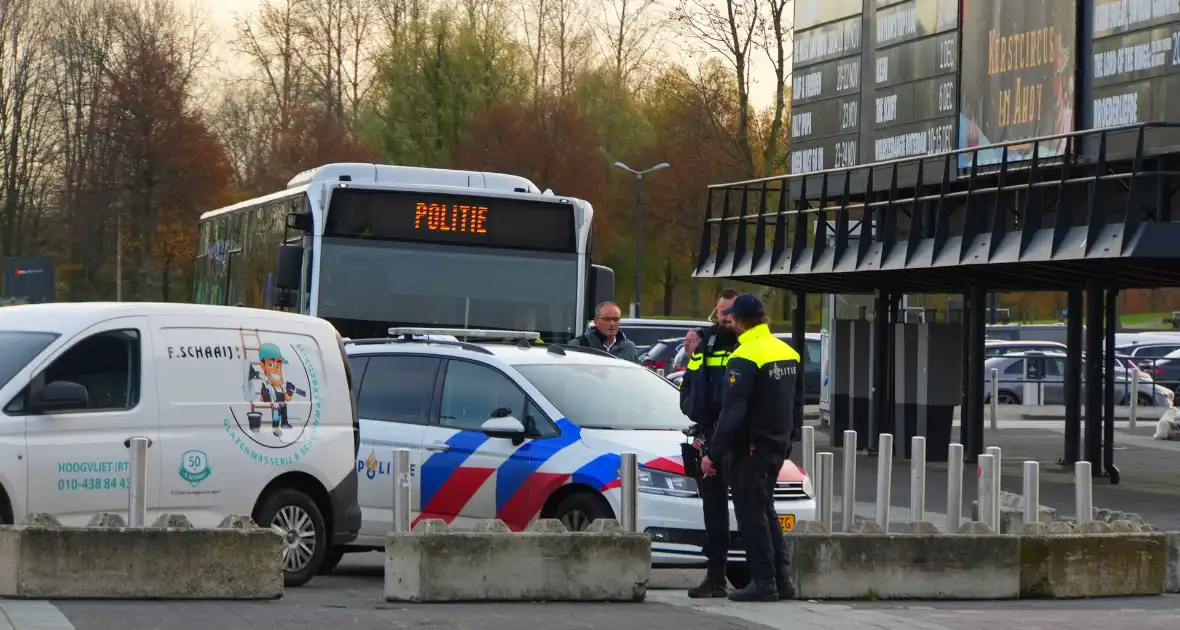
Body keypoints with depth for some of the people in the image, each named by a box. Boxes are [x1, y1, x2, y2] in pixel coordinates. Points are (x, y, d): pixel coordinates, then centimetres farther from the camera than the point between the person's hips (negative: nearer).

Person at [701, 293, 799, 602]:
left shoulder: (745, 358, -17)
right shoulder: (786, 352, 9)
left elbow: (732, 411, -21)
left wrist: (713, 453, -18)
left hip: (750, 448, -8)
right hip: (778, 445, 8)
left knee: (751, 514, -2)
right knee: (765, 511, 17)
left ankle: (764, 582, -3)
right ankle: (782, 578, 15)